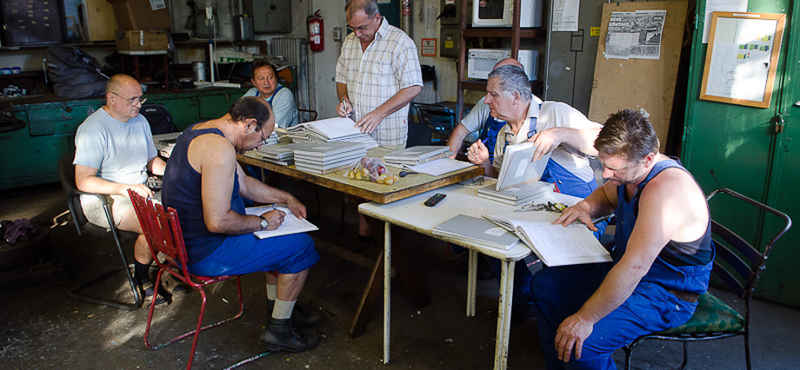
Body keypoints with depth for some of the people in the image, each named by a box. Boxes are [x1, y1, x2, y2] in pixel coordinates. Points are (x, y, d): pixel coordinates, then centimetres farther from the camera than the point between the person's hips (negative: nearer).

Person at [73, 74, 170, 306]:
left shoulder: (140, 121, 9)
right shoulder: (94, 130, -16)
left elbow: (152, 160, 19)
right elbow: (83, 181, -21)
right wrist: (125, 189, -33)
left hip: (141, 192, 7)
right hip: (104, 200, -7)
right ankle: (140, 280, -6)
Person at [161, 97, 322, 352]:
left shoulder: (201, 130, 8)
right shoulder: (219, 149, -27)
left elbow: (243, 183, 19)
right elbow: (218, 222, -32)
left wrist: (286, 199, 16)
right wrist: (262, 222, -16)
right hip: (205, 254, -11)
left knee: (278, 237, 23)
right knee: (301, 246, -4)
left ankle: (278, 309, 34)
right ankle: (278, 331, 8)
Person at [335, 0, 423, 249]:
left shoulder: (399, 42, -11)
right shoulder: (349, 42, 11)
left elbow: (413, 87, -15)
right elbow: (342, 79, 22)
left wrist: (380, 112, -21)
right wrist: (343, 100, -1)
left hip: (388, 133, -6)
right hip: (356, 129, 6)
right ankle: (363, 234, 23)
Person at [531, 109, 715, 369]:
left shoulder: (665, 190, -33)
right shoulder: (630, 169, -4)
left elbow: (634, 267, -37)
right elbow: (607, 195, 21)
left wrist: (585, 318, -33)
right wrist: (587, 206, -4)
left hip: (665, 295, -9)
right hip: (622, 267, 10)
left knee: (578, 344, -27)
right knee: (544, 283, 8)